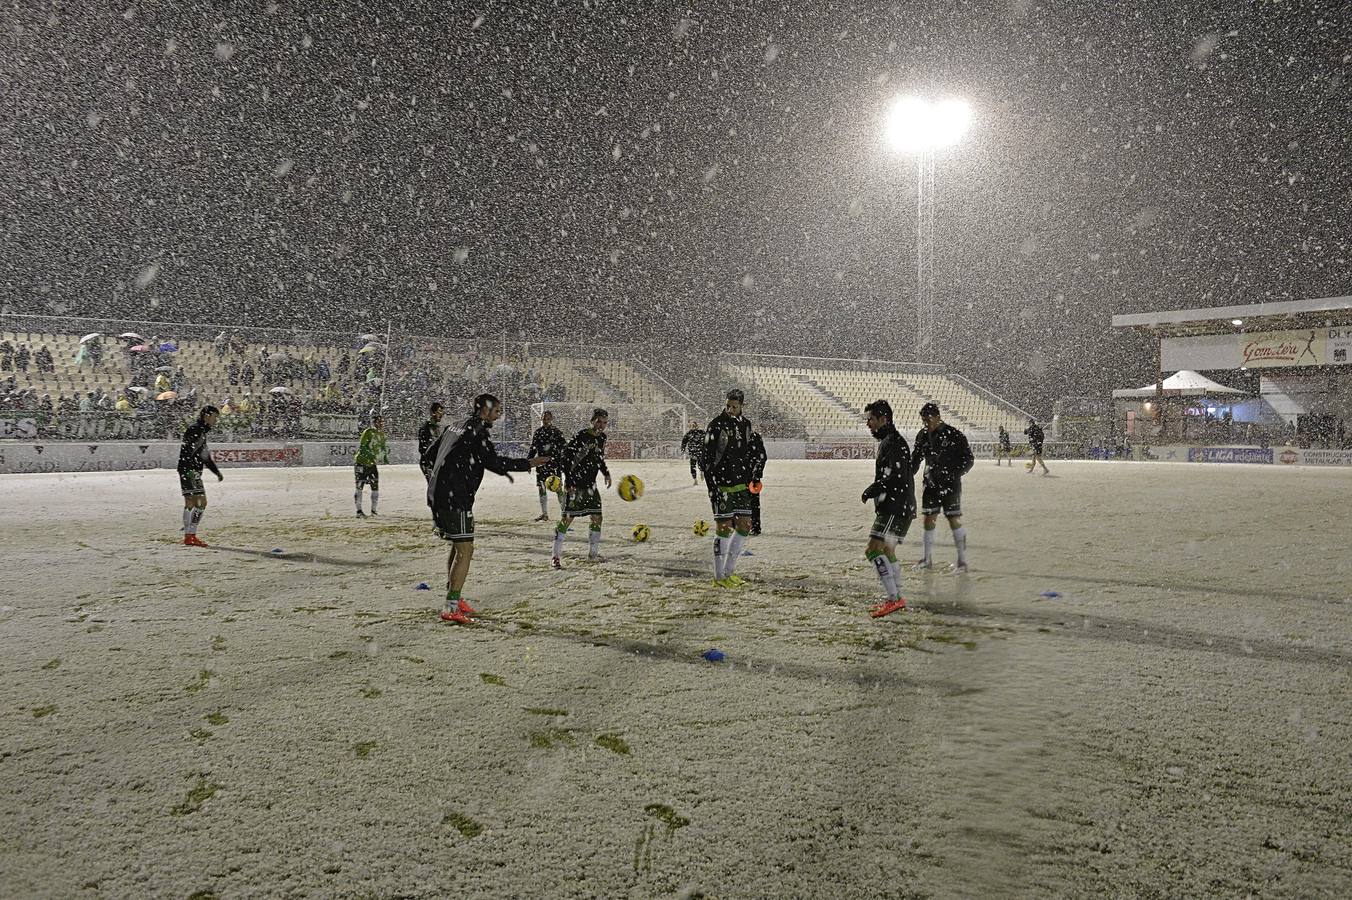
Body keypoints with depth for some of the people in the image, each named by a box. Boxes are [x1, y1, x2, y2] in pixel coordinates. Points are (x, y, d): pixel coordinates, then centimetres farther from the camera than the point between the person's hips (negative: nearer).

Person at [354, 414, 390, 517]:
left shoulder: (382, 434, 9)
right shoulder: (368, 432, -15)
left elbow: (383, 447, 21)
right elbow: (361, 447, -20)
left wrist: (385, 458, 6)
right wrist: (369, 455, -33)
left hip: (372, 464, 7)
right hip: (361, 463, -7)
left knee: (375, 486, 4)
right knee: (359, 486, -6)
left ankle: (373, 510, 14)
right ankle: (359, 511, -4)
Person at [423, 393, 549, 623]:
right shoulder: (476, 431, -10)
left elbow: (425, 459, 21)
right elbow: (495, 462, -18)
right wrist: (529, 463, -10)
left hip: (438, 496, 10)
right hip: (455, 499, -10)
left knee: (458, 547, 18)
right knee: (465, 550, -8)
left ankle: (455, 600, 25)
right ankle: (451, 608, -10)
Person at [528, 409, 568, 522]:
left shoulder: (557, 433, -2)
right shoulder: (537, 432, 10)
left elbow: (564, 448, -2)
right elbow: (533, 449, 16)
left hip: (554, 463, -5)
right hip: (541, 464, 5)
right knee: (541, 489, 7)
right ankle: (544, 514, 17)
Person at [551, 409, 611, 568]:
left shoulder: (601, 437, 8)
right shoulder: (581, 437, -17)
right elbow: (565, 458, -18)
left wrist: (606, 473, 15)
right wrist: (568, 482, -22)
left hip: (591, 486, 8)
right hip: (575, 486, -8)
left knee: (597, 518, 8)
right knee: (567, 519, -8)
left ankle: (593, 553, 23)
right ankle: (557, 556, -2)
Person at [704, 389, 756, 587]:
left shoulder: (745, 425, 11)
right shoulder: (716, 426, -10)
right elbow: (707, 458, -11)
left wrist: (750, 481, 16)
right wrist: (712, 487, -16)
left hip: (741, 485, 7)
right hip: (722, 486, -7)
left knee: (745, 526, 7)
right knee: (724, 528, -4)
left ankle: (729, 571, 18)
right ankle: (719, 577, 6)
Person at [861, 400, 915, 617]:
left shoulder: (893, 442, -14)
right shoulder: (887, 441, 20)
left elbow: (895, 477, -23)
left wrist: (871, 491, -13)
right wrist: (874, 490, 13)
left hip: (895, 508, -11)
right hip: (892, 507, 11)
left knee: (874, 550, -16)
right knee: (886, 552, 18)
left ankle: (893, 598, -17)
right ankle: (895, 598, 25)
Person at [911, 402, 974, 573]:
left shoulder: (953, 435, -13)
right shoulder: (922, 435, 4)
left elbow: (968, 459, -10)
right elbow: (915, 459, 16)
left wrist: (952, 474, -22)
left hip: (950, 485, -5)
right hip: (931, 484, 5)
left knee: (954, 521, -5)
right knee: (928, 520, 7)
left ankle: (962, 561, 4)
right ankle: (927, 559, 19)